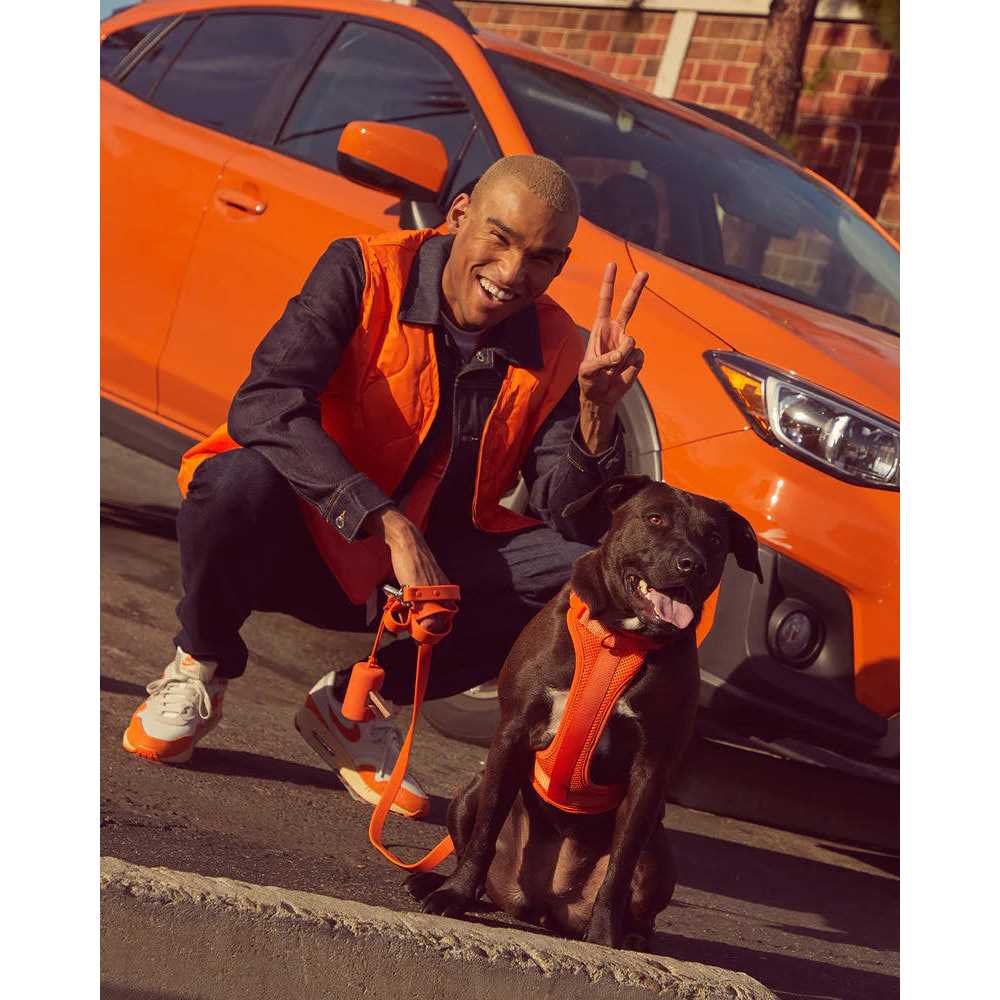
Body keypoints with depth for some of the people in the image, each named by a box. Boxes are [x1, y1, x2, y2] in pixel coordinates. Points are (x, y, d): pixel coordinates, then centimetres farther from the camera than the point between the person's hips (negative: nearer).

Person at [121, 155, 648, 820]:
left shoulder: (554, 351, -4)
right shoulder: (364, 273, -15)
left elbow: (571, 516, -10)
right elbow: (265, 405, -30)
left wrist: (598, 411, -29)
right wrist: (391, 526, -37)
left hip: (427, 564, 4)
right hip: (300, 542, -4)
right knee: (239, 481, -37)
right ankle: (201, 668, -3)